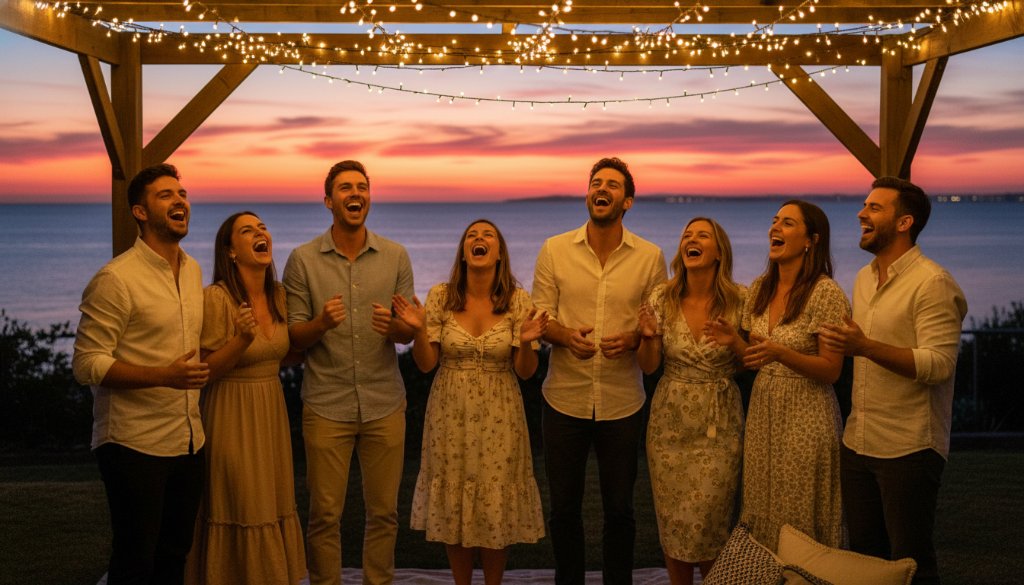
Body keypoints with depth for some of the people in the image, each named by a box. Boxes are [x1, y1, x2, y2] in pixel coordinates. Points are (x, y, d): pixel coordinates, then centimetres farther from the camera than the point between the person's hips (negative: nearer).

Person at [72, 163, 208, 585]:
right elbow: (87, 364, -16)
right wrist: (164, 376, -25)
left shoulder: (193, 271, 10)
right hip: (134, 445, -7)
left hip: (189, 440, 7)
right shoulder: (115, 279, -13)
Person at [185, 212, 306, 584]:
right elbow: (205, 371, -13)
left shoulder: (278, 295, 4)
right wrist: (241, 340, -27)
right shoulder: (216, 297, -17)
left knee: (275, 509, 14)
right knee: (240, 515, 2)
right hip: (232, 417, -7)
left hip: (272, 414, 7)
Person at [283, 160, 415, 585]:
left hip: (384, 404, 2)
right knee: (325, 514, 5)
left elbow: (410, 332, 5)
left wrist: (393, 327, -18)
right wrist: (321, 323, -22)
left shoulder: (395, 256, 3)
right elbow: (294, 338, 0)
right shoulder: (303, 259, -1)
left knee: (384, 512, 9)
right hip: (325, 405, -1)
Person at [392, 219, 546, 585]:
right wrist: (419, 330, -19)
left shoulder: (517, 300, -6)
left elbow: (524, 372, -3)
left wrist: (526, 343, -22)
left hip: (498, 417, -1)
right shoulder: (440, 296, -4)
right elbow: (426, 364, -2)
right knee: (453, 507, 9)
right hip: (450, 416, 1)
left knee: (496, 507, 6)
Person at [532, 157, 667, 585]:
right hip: (565, 399, 0)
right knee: (564, 507, 11)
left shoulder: (650, 257, -1)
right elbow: (539, 317, 0)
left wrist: (632, 339, -18)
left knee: (619, 509, 11)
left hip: (622, 402, 0)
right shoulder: (554, 250, 0)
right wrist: (567, 336, -21)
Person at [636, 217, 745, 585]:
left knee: (709, 526, 1)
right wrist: (649, 336, -18)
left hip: (719, 426, -1)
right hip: (671, 423, 1)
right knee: (672, 523, 8)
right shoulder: (662, 298, -4)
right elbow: (648, 367, 1)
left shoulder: (739, 300, -7)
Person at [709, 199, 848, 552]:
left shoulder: (826, 293, -15)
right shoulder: (760, 288, 6)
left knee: (799, 524, 3)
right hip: (762, 412, 6)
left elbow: (831, 371, -13)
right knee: (761, 518, 13)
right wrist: (734, 343, -6)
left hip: (806, 417, -6)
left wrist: (780, 353, -28)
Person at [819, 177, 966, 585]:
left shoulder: (932, 283, -13)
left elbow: (939, 365, -22)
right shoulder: (864, 279, 13)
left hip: (909, 449, -8)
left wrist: (865, 347, -30)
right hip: (858, 443, 8)